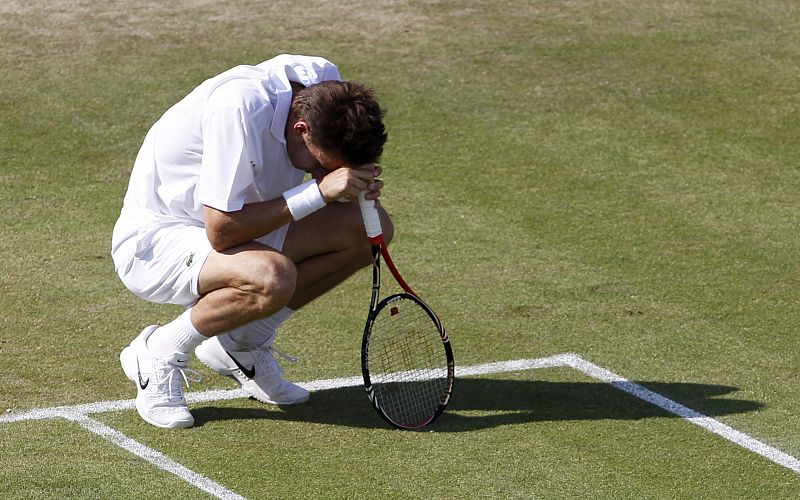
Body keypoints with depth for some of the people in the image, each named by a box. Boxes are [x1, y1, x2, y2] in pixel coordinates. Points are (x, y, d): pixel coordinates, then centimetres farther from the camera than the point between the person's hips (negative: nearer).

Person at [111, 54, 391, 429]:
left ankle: (243, 342, 6)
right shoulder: (240, 108, -34)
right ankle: (159, 354, -10)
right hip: (154, 240, -9)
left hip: (240, 226, 9)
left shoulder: (325, 85, -11)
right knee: (272, 277, -37)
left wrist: (356, 183, -13)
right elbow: (221, 231, -32)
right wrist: (319, 191, -32)